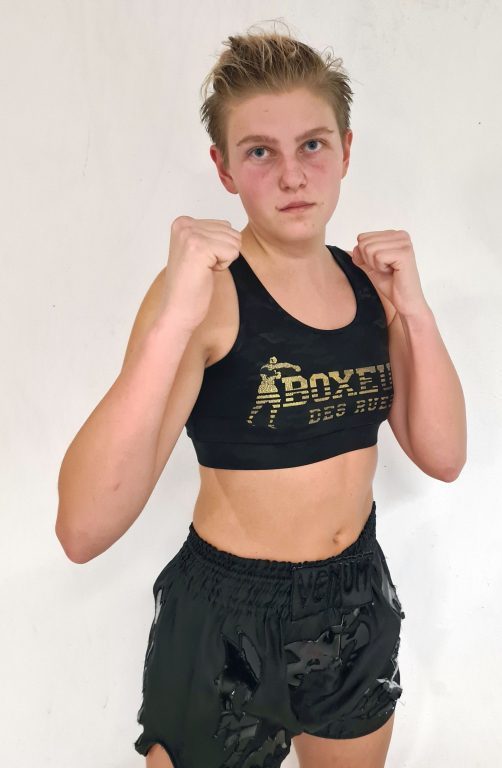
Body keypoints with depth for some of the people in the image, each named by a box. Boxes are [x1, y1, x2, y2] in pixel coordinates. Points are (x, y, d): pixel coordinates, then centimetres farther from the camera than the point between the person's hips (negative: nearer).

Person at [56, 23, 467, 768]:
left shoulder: (370, 280, -1)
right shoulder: (206, 287, -20)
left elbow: (443, 456, -4)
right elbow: (84, 530, -29)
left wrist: (413, 306, -15)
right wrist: (172, 322, -39)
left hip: (360, 601, 6)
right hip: (229, 616, -5)